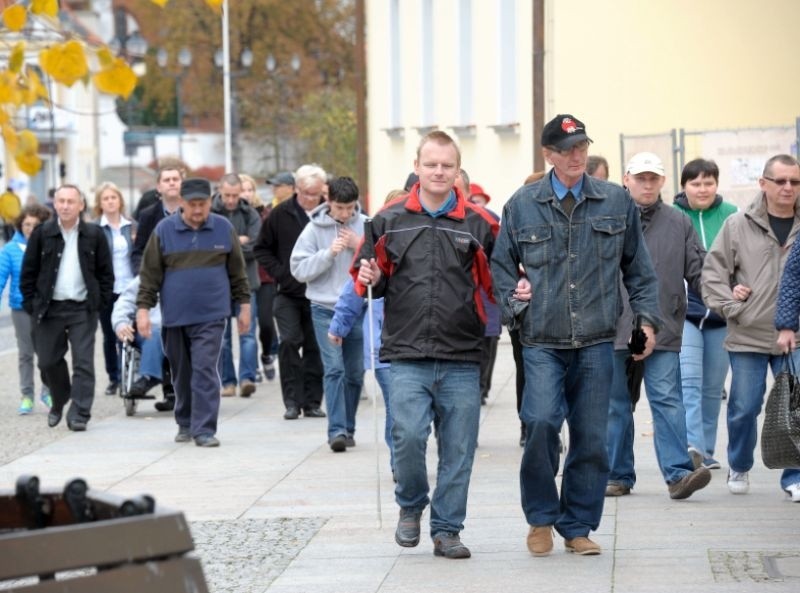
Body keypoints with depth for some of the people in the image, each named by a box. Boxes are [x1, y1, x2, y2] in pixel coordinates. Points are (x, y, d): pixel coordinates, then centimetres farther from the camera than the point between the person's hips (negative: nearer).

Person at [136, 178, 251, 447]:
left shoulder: (224, 229, 3)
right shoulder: (164, 231, 0)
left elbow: (237, 271, 11)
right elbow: (150, 273, 2)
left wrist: (244, 305, 11)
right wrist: (143, 308, -3)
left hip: (211, 316, -1)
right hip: (174, 317, 1)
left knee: (205, 371, -10)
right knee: (182, 373, 12)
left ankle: (204, 429, -9)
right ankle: (185, 424, 27)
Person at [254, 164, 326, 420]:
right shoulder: (281, 214, -1)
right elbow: (262, 248, 8)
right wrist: (279, 272, -4)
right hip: (289, 293, 0)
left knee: (315, 347, 5)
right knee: (290, 341, -10)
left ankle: (312, 402, 12)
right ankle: (292, 401, -5)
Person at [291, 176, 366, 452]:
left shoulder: (366, 226, 0)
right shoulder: (314, 229, -3)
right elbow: (299, 269, -4)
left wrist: (360, 246, -15)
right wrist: (329, 253, -15)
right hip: (325, 308, -2)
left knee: (355, 373, 8)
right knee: (334, 369, -11)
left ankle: (348, 429, 20)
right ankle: (337, 430, -14)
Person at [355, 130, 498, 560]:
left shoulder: (479, 225, 7)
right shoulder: (389, 220, 7)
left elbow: (496, 284, 13)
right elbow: (367, 276, 17)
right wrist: (371, 279, -6)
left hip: (461, 360, 1)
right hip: (407, 356, -1)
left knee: (457, 450, 2)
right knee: (408, 437, -11)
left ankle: (446, 530, 14)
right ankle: (410, 506, 16)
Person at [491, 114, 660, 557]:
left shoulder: (616, 201, 8)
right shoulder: (522, 205, 5)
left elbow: (639, 268, 14)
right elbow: (501, 265, 14)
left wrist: (646, 318, 7)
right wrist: (514, 304, 0)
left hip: (596, 342, 2)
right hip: (542, 342, -2)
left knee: (591, 436, 3)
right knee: (541, 422, -19)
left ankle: (577, 527, 18)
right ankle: (541, 517, 2)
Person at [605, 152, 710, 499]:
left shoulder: (679, 223, 11)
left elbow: (697, 273, 12)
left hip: (663, 331, 0)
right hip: (614, 329, 0)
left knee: (668, 401, -8)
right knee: (616, 405, 7)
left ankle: (678, 473, -11)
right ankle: (618, 476, 16)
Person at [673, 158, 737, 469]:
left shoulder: (731, 216, 2)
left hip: (721, 314, 2)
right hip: (683, 312, -2)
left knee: (713, 387, 9)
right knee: (688, 381, -16)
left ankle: (706, 451, 18)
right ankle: (692, 445, -26)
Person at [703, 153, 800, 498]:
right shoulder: (738, 225, 2)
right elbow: (713, 270, 4)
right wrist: (730, 308, -5)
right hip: (747, 337, -1)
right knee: (744, 408, 4)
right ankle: (739, 468, 26)